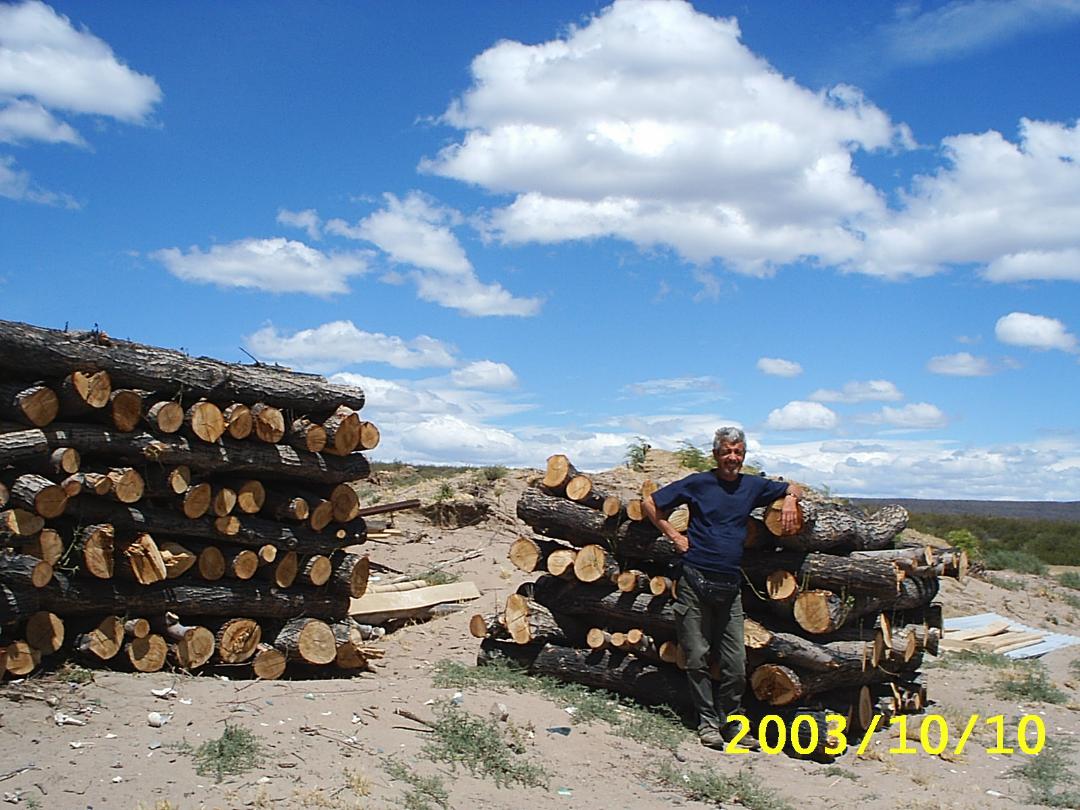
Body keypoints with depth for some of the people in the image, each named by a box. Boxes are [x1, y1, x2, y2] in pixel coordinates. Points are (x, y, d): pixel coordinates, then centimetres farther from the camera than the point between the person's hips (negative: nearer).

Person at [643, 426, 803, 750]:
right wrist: (673, 535, 1)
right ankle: (707, 721, 13)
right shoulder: (698, 483, 0)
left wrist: (790, 499, 4)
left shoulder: (753, 486, 10)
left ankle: (730, 722, 17)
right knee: (698, 657, 1)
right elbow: (649, 503, 6)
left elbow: (794, 489, 26)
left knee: (736, 663, 3)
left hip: (730, 587, 3)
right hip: (695, 582, -3)